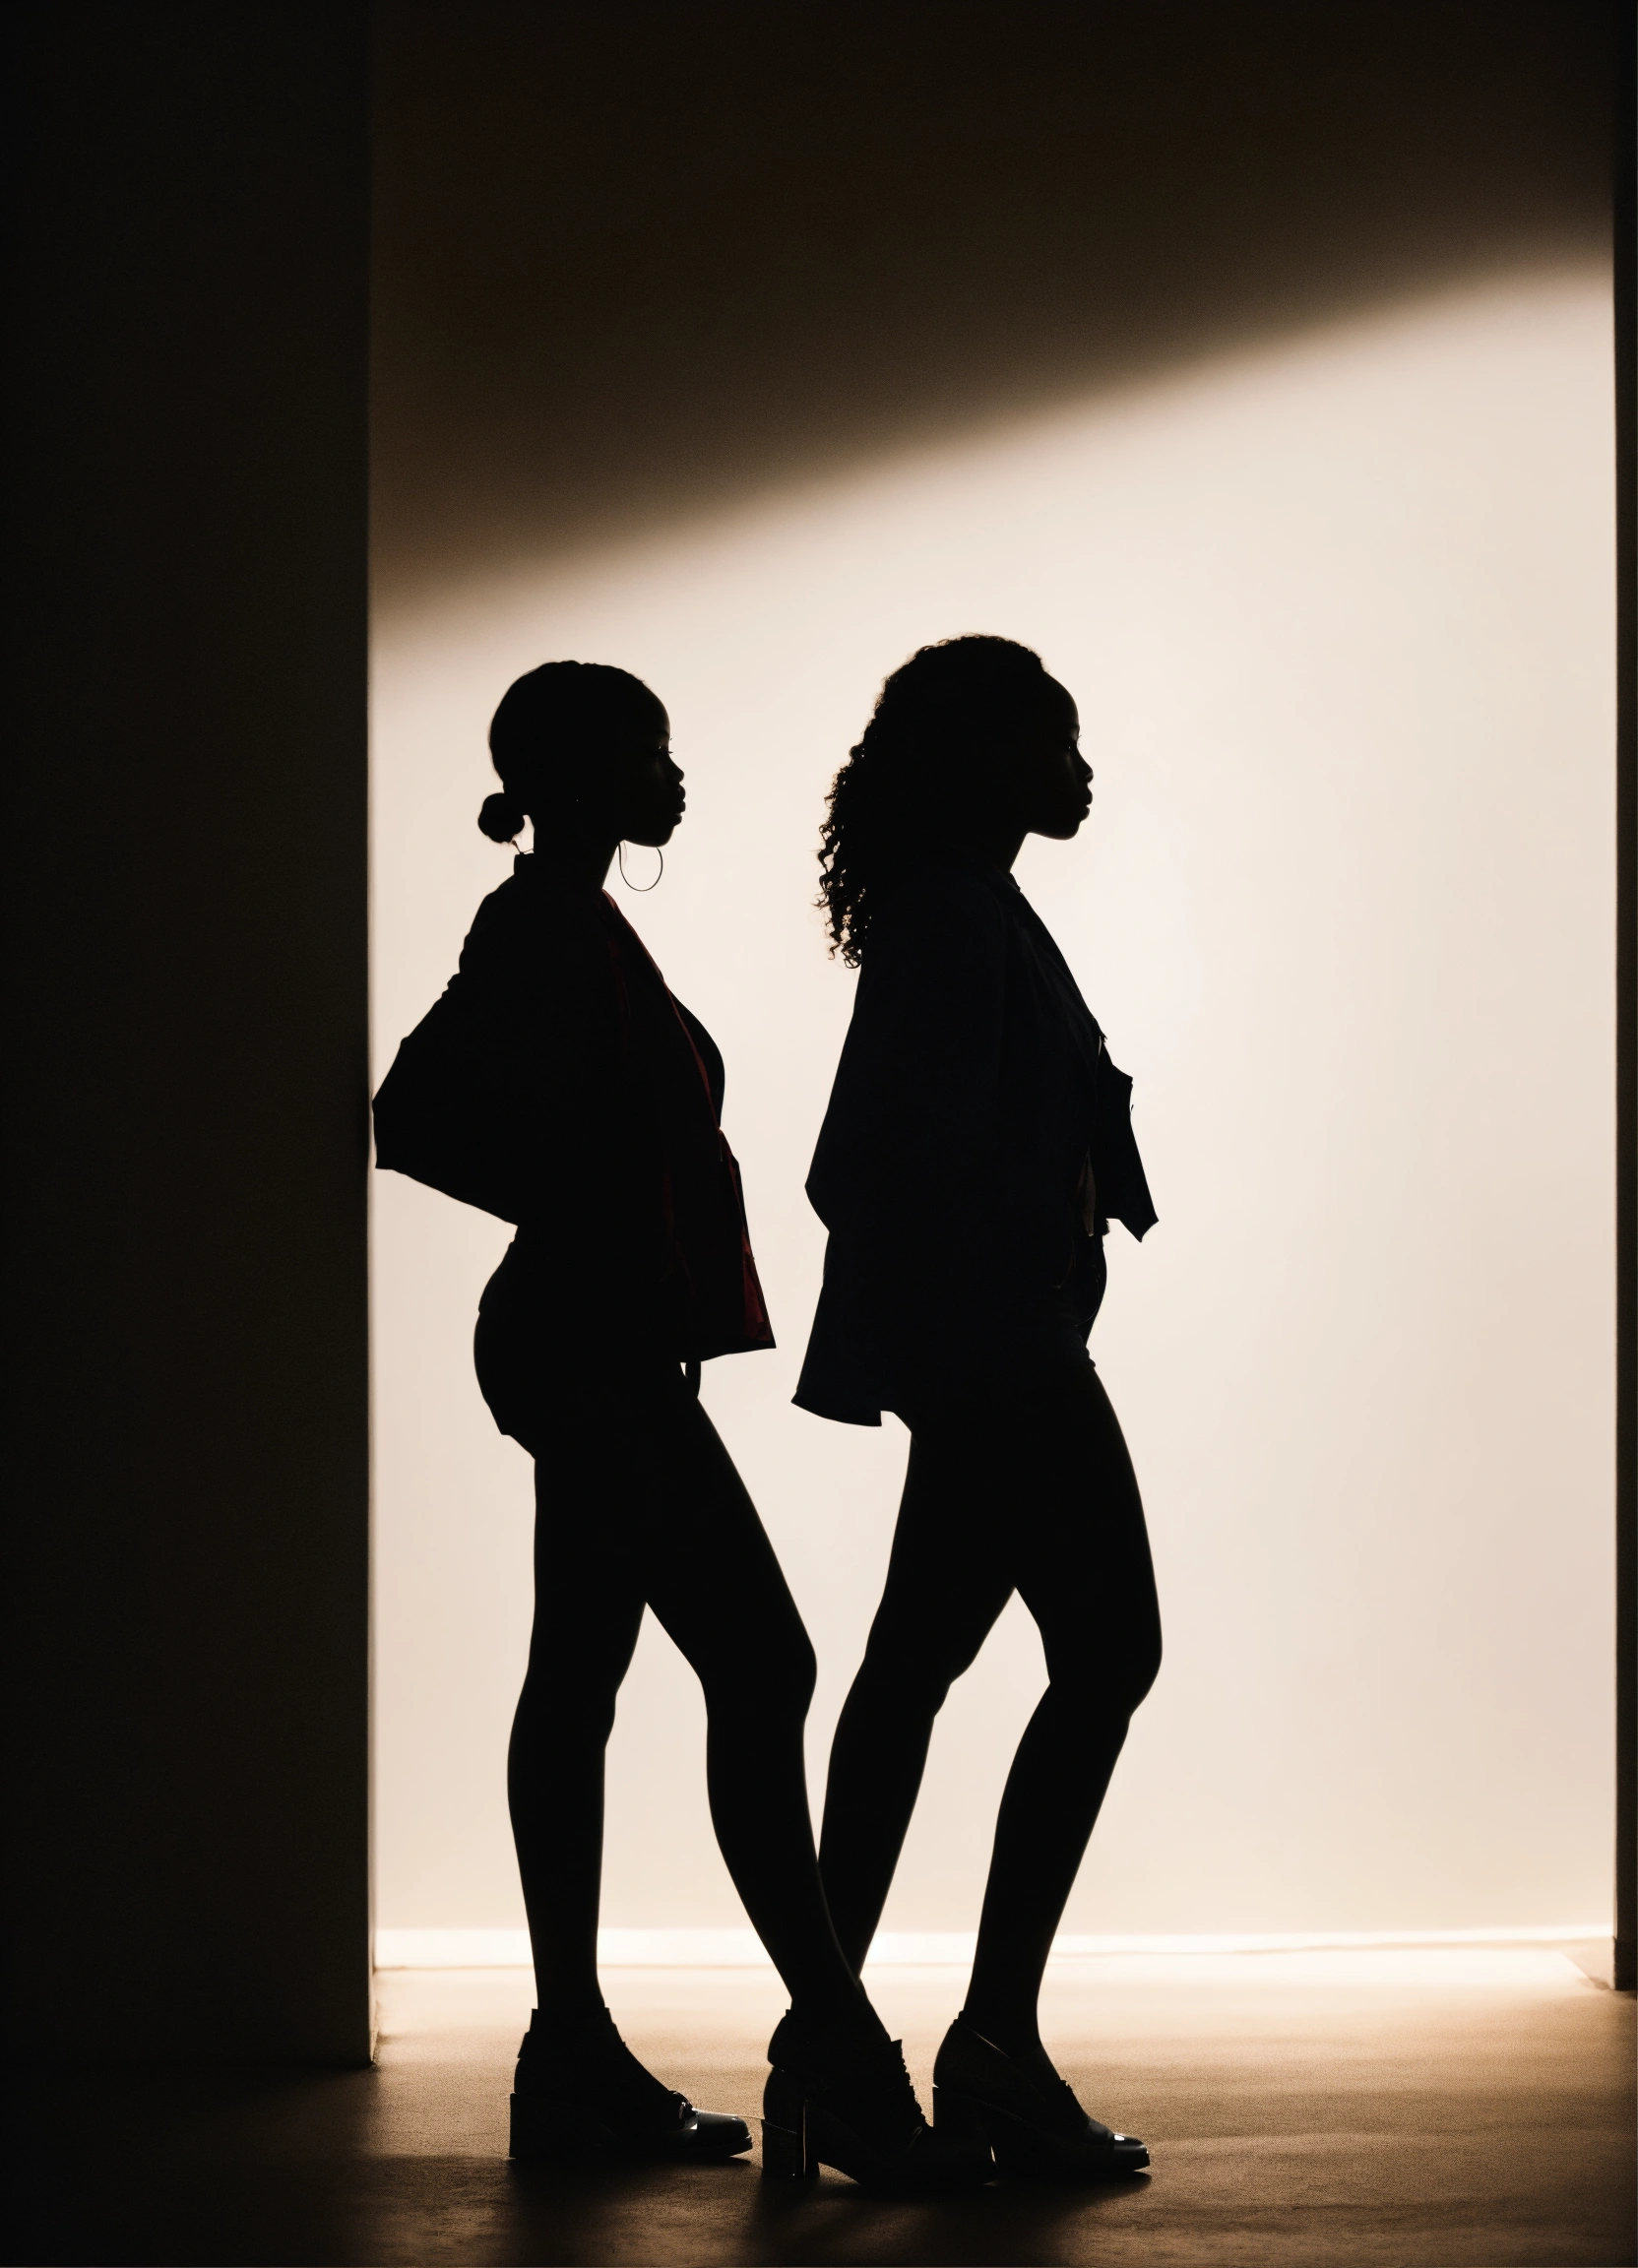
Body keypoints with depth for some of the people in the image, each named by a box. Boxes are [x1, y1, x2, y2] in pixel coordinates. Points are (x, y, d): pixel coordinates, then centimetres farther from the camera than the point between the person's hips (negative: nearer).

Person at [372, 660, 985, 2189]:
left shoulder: (566, 926, 18)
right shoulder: (545, 929, -12)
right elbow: (414, 1117, -20)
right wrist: (584, 1223, -12)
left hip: (608, 1350, 11)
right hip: (598, 1354, -11)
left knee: (576, 1683, 9)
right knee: (758, 1666, -11)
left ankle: (574, 2064, 13)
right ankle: (836, 2050, -9)